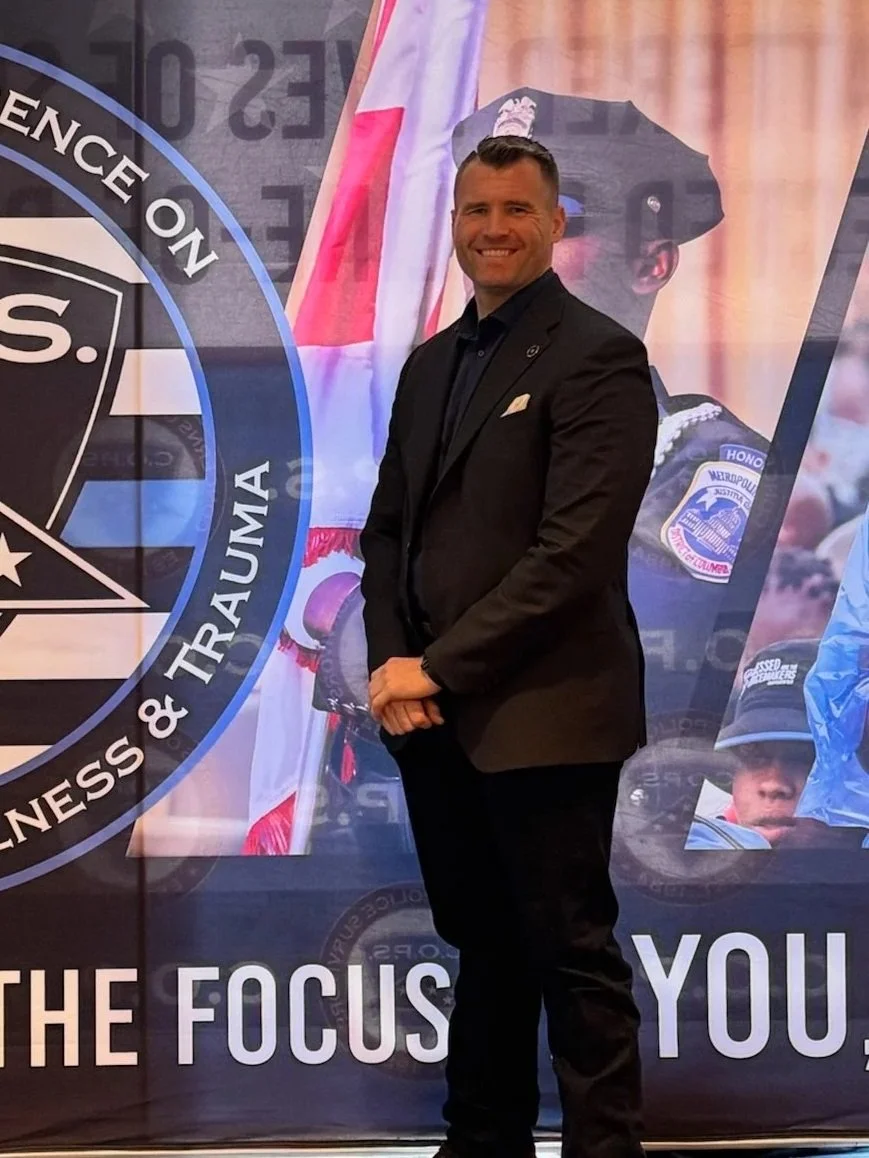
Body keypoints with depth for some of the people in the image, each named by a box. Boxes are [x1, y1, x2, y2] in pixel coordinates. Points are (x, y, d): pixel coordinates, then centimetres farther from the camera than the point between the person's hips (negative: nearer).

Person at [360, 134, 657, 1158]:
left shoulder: (597, 358, -9)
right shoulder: (429, 364, 15)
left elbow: (576, 548, -17)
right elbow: (389, 529, 16)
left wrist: (438, 668, -16)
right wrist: (391, 661, -1)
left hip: (543, 717, -7)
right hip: (433, 717, 7)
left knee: (571, 956, 1)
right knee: (482, 948, 16)